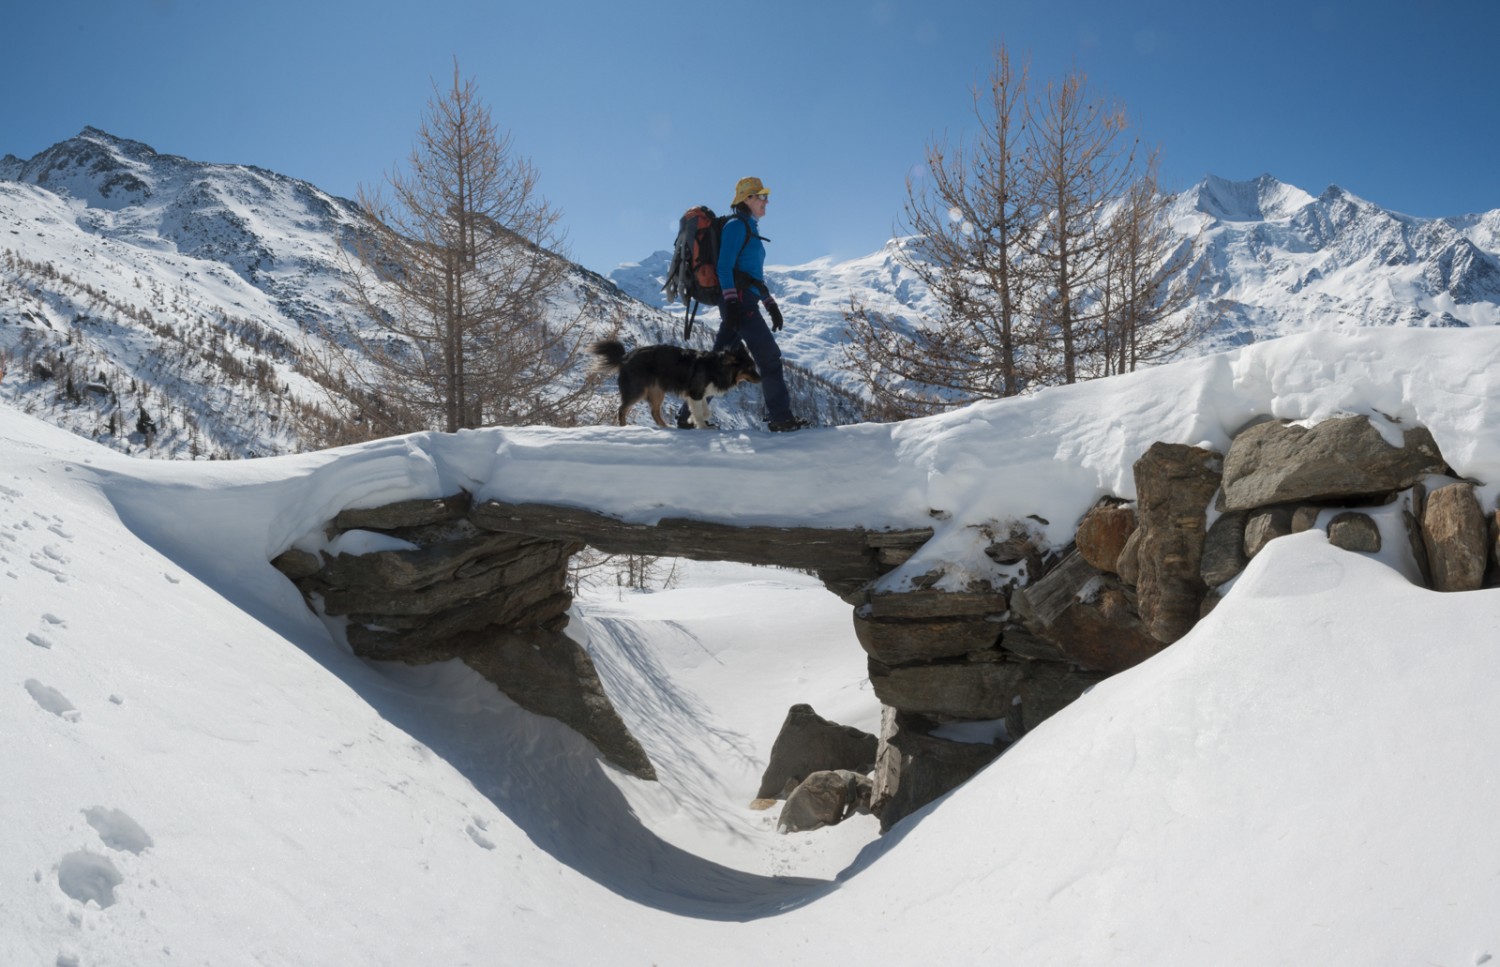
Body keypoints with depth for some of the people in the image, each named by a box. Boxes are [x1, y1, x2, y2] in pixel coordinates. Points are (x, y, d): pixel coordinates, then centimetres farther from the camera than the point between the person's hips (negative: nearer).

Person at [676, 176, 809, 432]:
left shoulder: (750, 229, 26)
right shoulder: (737, 226, -3)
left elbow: (755, 275, 29)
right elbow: (725, 267, -13)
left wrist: (771, 305, 24)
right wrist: (731, 302, -23)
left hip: (746, 302, 9)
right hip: (739, 300, -9)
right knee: (769, 356, -11)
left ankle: (687, 414, 10)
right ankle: (780, 418, -11)